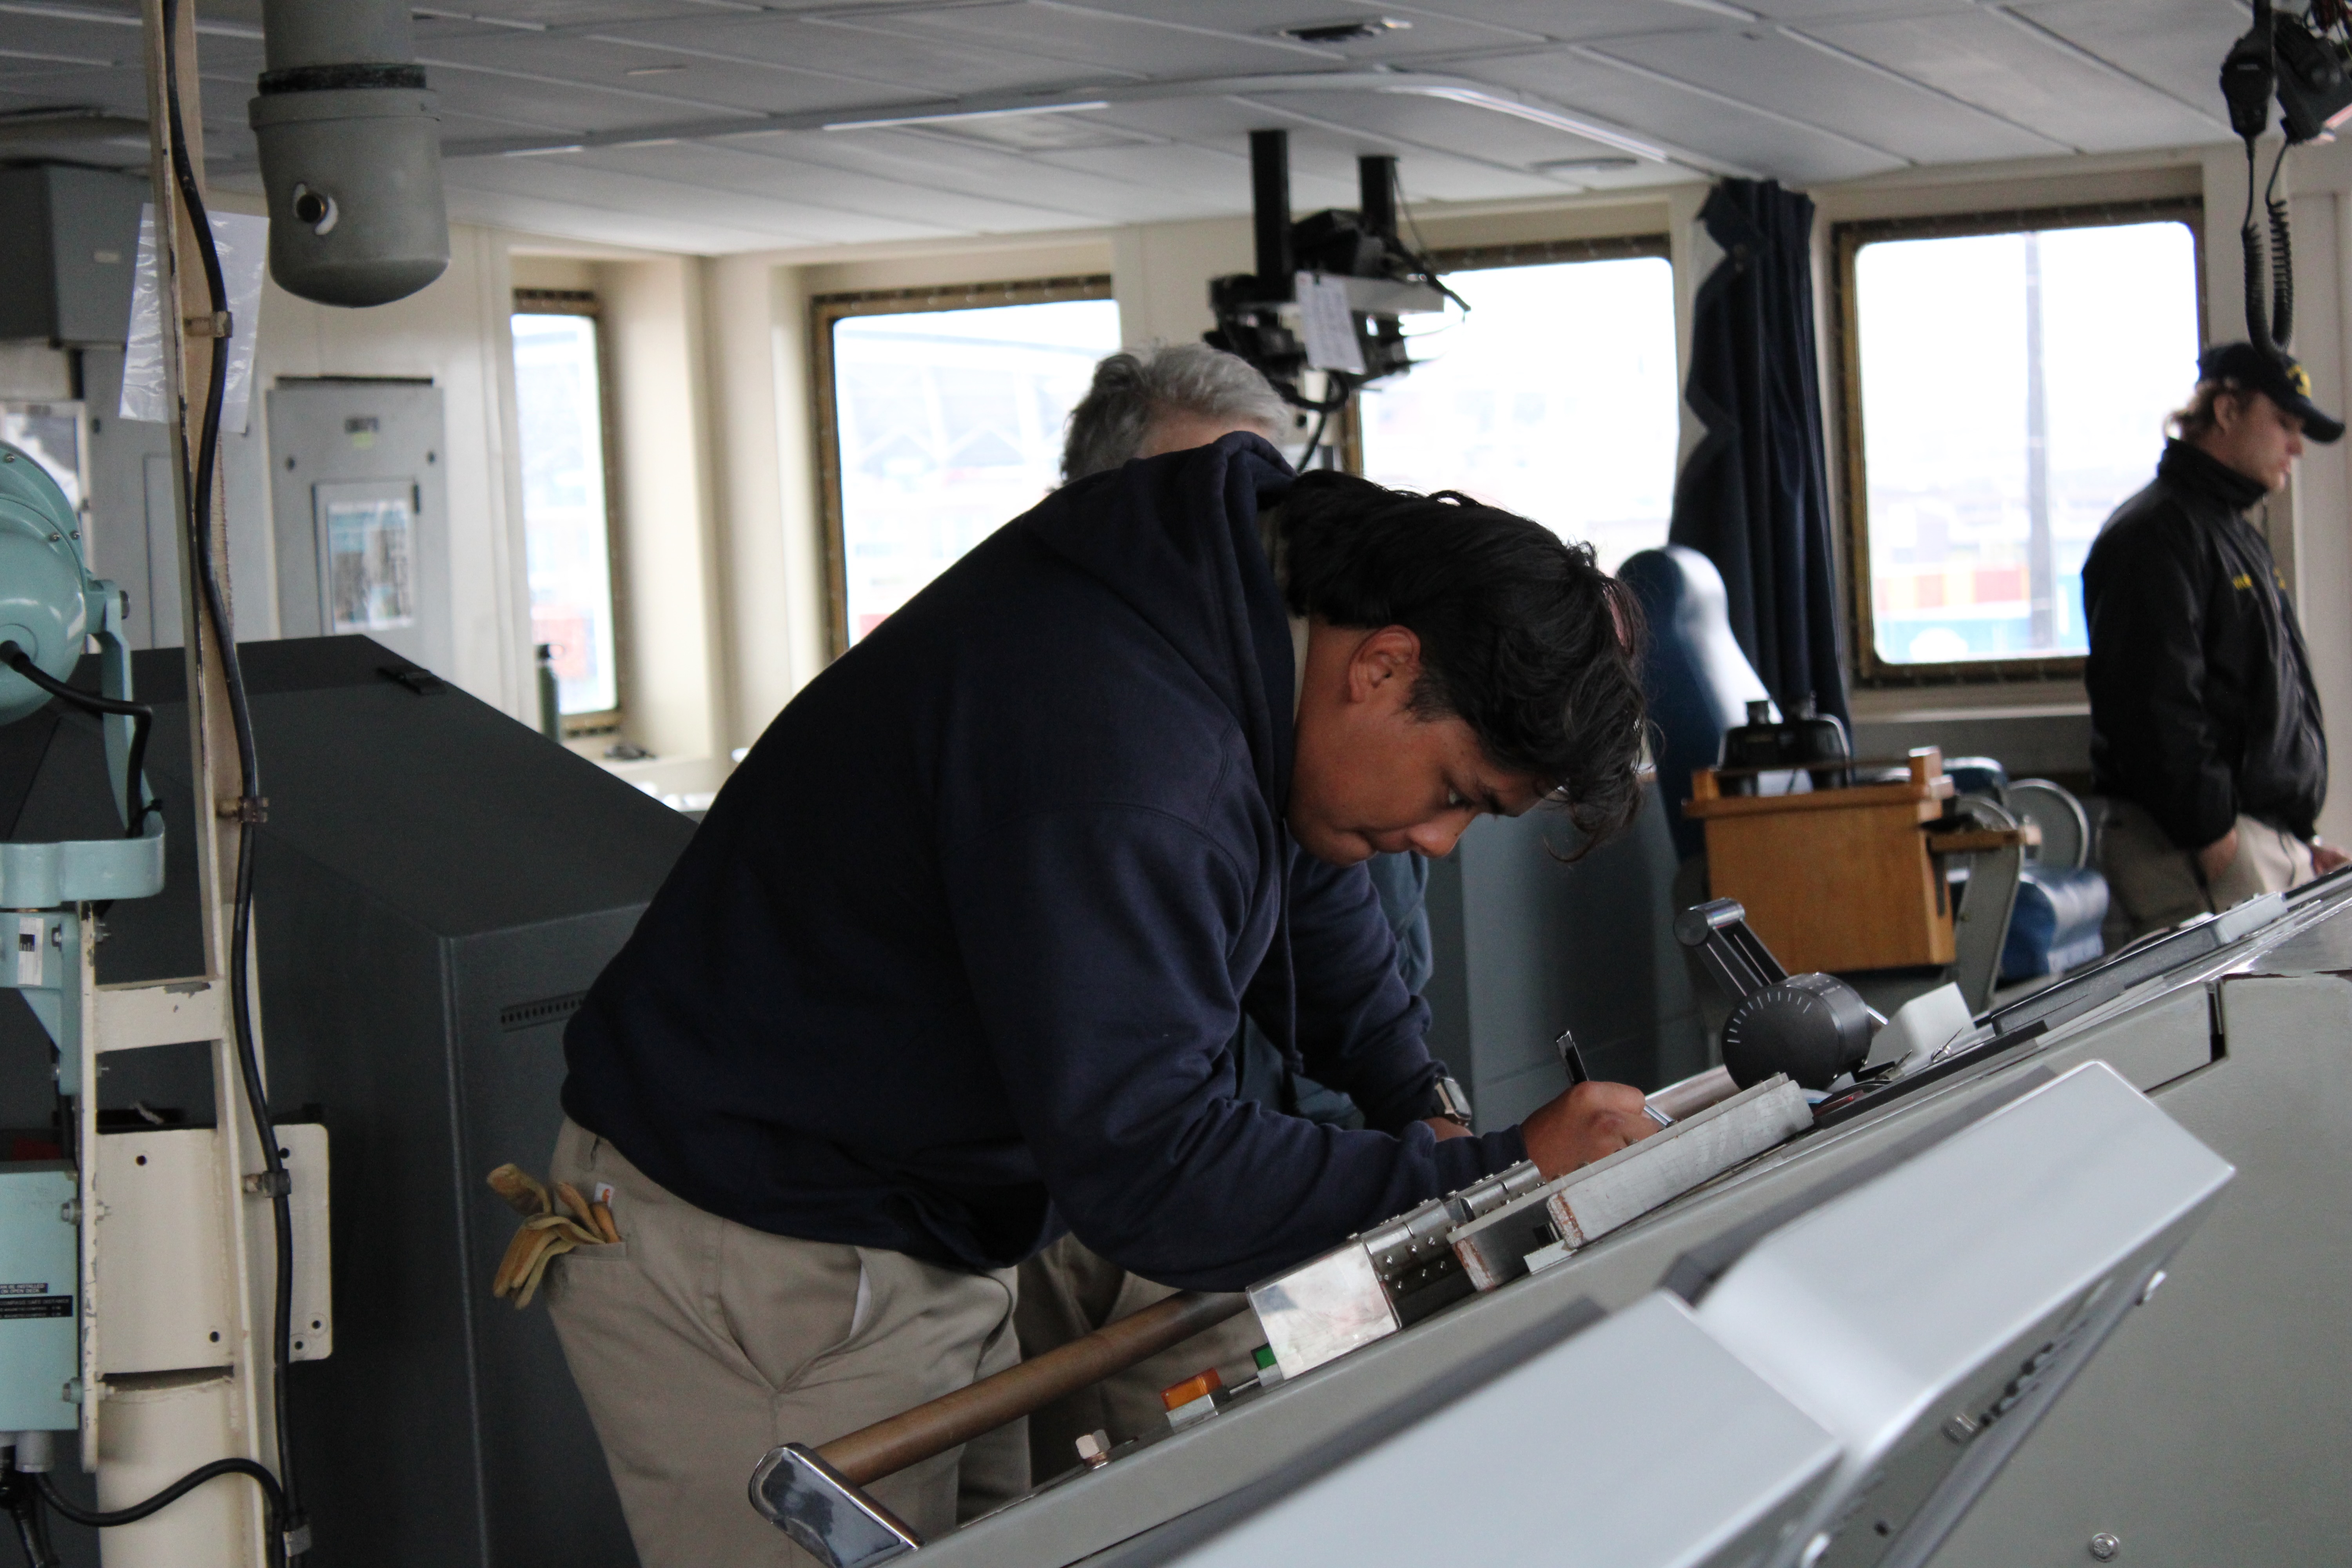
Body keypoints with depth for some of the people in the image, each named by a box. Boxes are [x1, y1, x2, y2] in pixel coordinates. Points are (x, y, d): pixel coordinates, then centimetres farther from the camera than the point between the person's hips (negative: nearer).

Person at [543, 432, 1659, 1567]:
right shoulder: (1113, 753, -34)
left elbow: (1303, 883, 21)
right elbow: (1154, 1180, -33)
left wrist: (1417, 1094, 7)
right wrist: (1497, 1178, -26)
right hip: (757, 1274, -10)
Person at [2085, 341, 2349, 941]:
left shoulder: (2241, 537, 25)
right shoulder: (2155, 533, -9)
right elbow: (2157, 711, -18)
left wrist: (2302, 839, 21)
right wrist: (2214, 843, -20)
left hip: (2274, 841, 10)